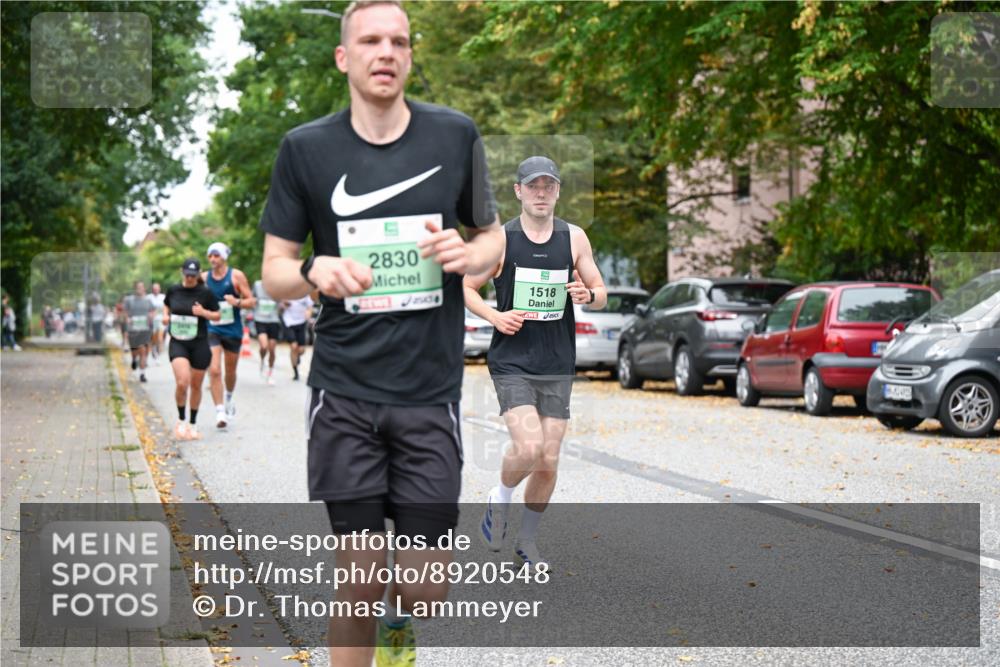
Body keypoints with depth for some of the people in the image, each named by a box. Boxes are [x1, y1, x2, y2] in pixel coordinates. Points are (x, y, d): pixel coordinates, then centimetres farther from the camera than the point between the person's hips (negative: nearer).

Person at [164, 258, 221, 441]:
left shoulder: (205, 293, -4)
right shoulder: (173, 290, 2)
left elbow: (217, 316, 3)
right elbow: (166, 305, 22)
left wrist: (204, 312, -16)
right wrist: (165, 316, 2)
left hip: (199, 344, 0)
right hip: (178, 343, 0)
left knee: (196, 386, 9)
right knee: (182, 382, -20)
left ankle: (193, 425, 26)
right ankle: (180, 420, 1)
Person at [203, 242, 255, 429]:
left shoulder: (236, 276, -4)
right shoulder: (204, 278, 3)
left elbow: (250, 301, -4)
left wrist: (237, 302, -23)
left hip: (233, 330, 0)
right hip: (211, 329, 0)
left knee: (230, 371, 14)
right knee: (214, 371, -15)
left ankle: (229, 400, 43)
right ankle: (220, 412, -15)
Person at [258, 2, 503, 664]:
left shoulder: (456, 135, 3)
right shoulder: (305, 148, 1)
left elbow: (493, 236, 14)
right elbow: (274, 271, 4)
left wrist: (466, 254, -10)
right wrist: (316, 271, -20)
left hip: (430, 394, 1)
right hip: (344, 393, -1)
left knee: (426, 587, 0)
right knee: (359, 579, 0)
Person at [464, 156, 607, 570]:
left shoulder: (574, 238, 4)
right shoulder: (500, 239, -4)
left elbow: (601, 294, 11)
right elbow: (468, 289, 5)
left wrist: (588, 295, -13)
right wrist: (495, 317, -13)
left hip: (558, 366, 3)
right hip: (511, 362, -3)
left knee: (549, 461, 5)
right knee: (528, 447, -21)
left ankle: (527, 540, 25)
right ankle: (500, 500, 10)